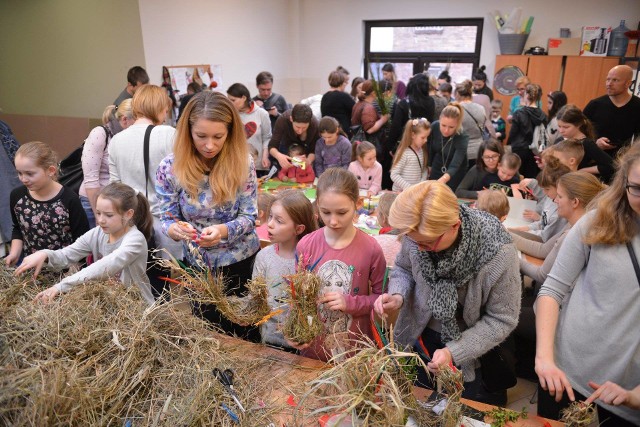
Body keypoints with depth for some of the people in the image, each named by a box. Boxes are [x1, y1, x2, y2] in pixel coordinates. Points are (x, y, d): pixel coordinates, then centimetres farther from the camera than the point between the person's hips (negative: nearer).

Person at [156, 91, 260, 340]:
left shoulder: (242, 162, -16)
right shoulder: (170, 167, -14)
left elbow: (249, 217, -12)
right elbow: (166, 220, -7)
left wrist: (223, 230, -33)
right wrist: (175, 229, -31)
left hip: (242, 262, 0)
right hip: (198, 265, 1)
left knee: (246, 333, 17)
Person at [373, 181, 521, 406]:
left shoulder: (497, 253, -31)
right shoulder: (418, 233, -22)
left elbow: (502, 320, -19)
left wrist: (454, 352, -27)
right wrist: (397, 296, -22)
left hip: (474, 354, -3)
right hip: (421, 337, 3)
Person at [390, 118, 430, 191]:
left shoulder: (422, 151, 5)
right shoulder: (404, 153, -15)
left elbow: (424, 170, 9)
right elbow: (394, 175, -16)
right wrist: (408, 188, -21)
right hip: (401, 192, -6)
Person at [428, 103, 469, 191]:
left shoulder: (462, 138, -30)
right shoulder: (434, 126, -19)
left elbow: (454, 166, -41)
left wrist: (443, 179, -61)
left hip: (455, 174, -3)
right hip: (437, 169, 3)